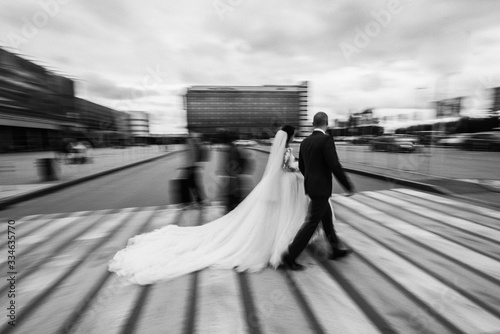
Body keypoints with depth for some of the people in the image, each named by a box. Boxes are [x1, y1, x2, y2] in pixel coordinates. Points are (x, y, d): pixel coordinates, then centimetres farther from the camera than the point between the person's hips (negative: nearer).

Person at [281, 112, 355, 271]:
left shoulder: (305, 142, 7)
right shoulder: (326, 139, -16)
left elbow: (301, 166, 15)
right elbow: (335, 166, -21)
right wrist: (348, 186, -11)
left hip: (310, 185, 9)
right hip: (321, 188, -8)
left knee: (327, 217, 21)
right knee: (312, 223, -2)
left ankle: (335, 250, 37)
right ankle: (290, 257, 3)